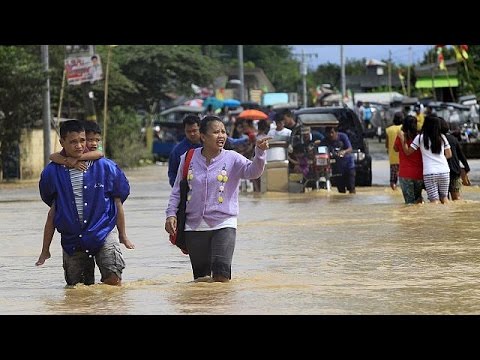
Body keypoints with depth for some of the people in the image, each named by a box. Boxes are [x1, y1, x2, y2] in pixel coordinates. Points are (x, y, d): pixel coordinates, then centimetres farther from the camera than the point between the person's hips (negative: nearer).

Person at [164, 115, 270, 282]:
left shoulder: (232, 159, -3)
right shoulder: (189, 159, 3)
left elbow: (253, 171, -21)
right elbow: (177, 190, 11)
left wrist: (260, 152, -38)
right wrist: (171, 214, 1)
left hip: (223, 224, -2)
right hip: (194, 226, 2)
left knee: (221, 277, -15)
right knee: (200, 278, 8)